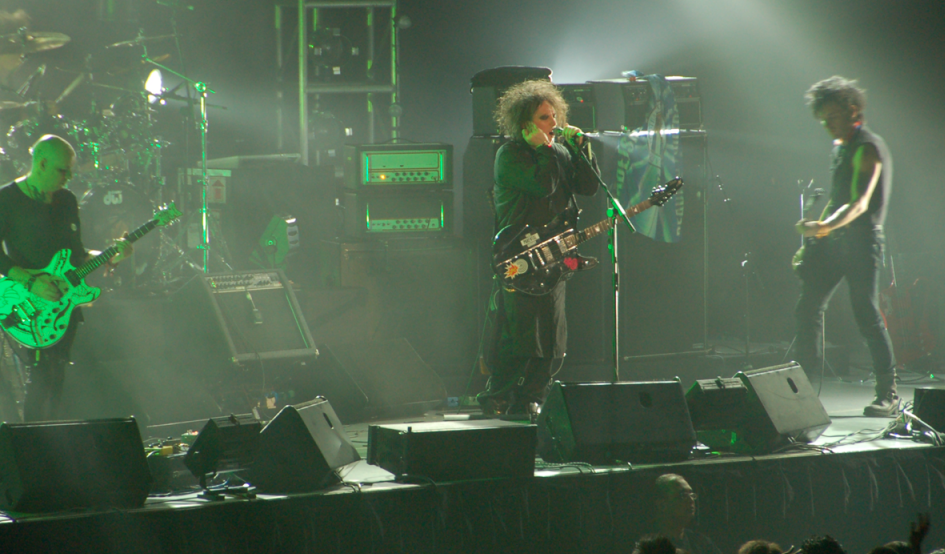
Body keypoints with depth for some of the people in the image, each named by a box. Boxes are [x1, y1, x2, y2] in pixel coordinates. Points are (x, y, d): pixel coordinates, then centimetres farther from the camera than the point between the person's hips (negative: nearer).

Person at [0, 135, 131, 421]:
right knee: (40, 381, -14)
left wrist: (111, 258, 2)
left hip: (64, 303, 6)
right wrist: (30, 280, -21)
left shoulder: (66, 200, 13)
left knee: (57, 385, 6)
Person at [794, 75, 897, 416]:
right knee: (807, 309, 3)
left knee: (867, 316, -9)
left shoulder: (868, 148, -11)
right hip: (832, 243, 9)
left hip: (860, 241, -9)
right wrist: (818, 229, 19)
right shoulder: (841, 147, 18)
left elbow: (860, 203, -22)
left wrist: (826, 226, -35)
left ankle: (888, 395, -2)